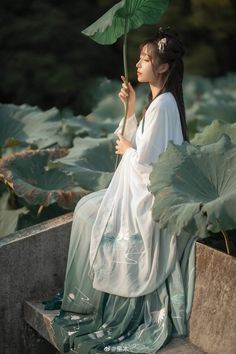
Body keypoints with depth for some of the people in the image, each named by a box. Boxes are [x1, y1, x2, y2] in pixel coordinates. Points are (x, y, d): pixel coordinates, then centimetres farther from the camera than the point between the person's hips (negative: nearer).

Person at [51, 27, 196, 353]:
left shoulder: (162, 105, -22)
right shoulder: (160, 100, 10)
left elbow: (143, 159, -25)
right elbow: (135, 142, 12)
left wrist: (126, 150, -4)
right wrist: (131, 108, 1)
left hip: (150, 199, -9)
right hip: (144, 192, 9)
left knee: (89, 217, 3)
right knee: (86, 208, 15)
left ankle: (88, 304, 18)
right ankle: (88, 297, 22)